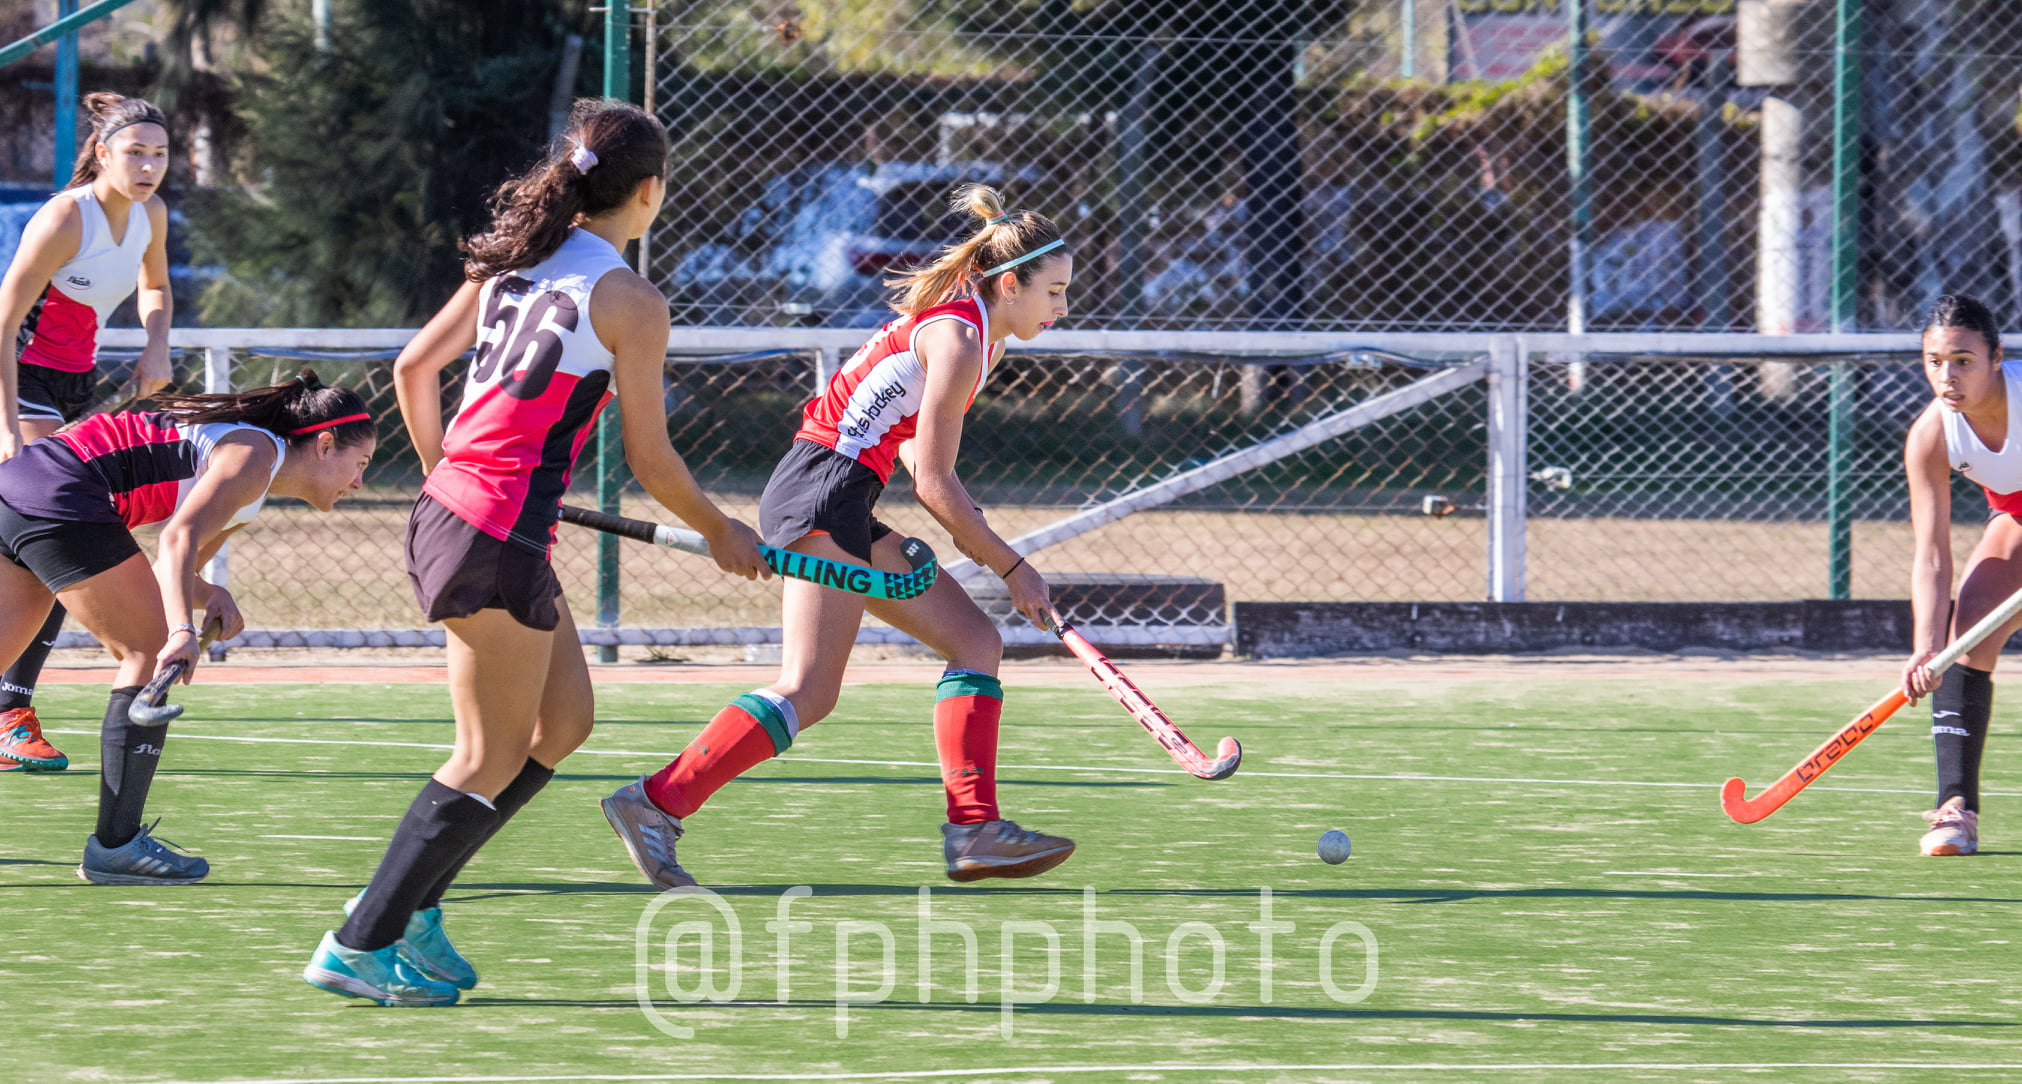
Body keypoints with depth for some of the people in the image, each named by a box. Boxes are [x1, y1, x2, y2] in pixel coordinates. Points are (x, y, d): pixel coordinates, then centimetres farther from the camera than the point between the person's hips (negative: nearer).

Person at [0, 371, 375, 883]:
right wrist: (181, 630, -33)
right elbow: (179, 538, -22)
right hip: (60, 496, -10)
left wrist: (208, 595, 2)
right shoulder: (255, 454, -8)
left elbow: (169, 571, 23)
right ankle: (114, 846, -3)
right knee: (152, 651, -3)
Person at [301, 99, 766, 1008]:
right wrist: (722, 534, 10)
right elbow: (650, 461, -6)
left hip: (448, 507, 9)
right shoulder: (631, 303, -11)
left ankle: (408, 899, 18)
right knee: (493, 757, 2)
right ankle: (360, 945, 3)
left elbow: (413, 369, 15)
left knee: (565, 718, 18)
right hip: (500, 539, -9)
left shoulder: (515, 263, 10)